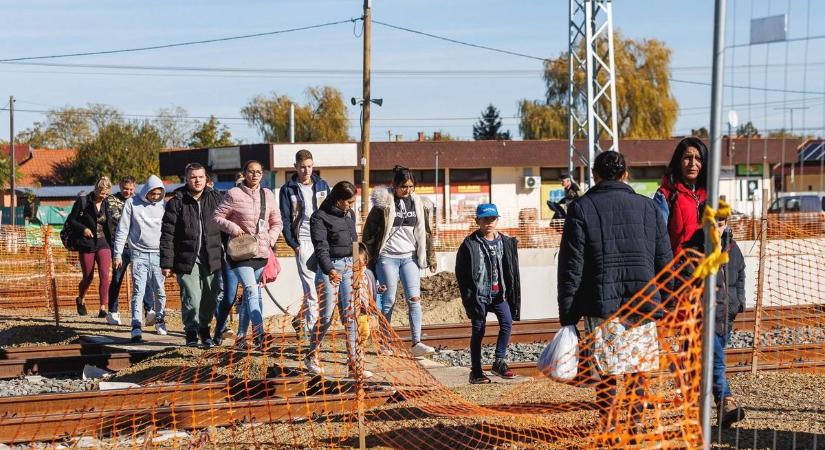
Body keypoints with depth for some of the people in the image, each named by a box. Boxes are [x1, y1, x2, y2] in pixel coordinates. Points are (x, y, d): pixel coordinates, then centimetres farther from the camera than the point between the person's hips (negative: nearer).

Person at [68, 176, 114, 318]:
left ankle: (103, 309, -14)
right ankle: (80, 300, 39)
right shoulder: (82, 201, -5)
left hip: (103, 244, 2)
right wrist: (83, 228, -16)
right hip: (86, 244, -2)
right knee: (88, 277, 8)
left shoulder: (107, 204, 5)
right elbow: (71, 220, 0)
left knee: (104, 275, -15)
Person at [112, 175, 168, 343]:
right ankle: (136, 328, -11)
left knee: (160, 291, 4)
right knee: (138, 291, -10)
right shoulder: (132, 203, 0)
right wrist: (118, 254, -2)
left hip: (158, 254, 2)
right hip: (139, 254, -2)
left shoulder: (163, 206, 7)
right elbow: (122, 230, 1)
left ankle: (160, 321, 24)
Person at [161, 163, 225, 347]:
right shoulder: (176, 202, -3)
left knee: (210, 298, 7)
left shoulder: (216, 199, 5)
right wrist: (166, 263, -7)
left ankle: (204, 328, 29)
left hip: (212, 259, 3)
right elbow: (167, 235, -3)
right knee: (191, 299, -7)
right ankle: (191, 330, 13)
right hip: (187, 260, -3)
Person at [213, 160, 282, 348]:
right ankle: (259, 333, -27)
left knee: (251, 293, 12)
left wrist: (271, 239, 2)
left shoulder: (268, 195, 11)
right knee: (251, 290, -18)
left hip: (262, 252, 5)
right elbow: (217, 217, 1)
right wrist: (233, 228, -13)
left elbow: (277, 223, 19)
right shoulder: (234, 194, -3)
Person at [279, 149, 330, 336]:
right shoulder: (288, 189, 3)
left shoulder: (322, 185, 11)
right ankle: (312, 326, -1)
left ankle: (301, 320, 16)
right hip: (304, 241, -3)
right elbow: (285, 219, 1)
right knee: (310, 286, -7)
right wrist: (293, 244, -7)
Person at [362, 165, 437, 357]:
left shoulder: (419, 205, 6)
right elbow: (369, 231, -1)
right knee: (389, 300, 0)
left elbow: (426, 232, 14)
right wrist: (369, 258, -2)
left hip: (410, 257, 3)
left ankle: (417, 343, -10)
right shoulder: (383, 203, -6)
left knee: (414, 298, -8)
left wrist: (430, 258, 13)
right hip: (387, 257, -3)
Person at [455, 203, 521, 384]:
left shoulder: (505, 242, 7)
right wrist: (469, 297, -8)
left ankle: (499, 362, -1)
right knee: (478, 331, 0)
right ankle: (476, 372, 8)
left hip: (499, 293, 4)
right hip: (479, 294, -3)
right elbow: (461, 273, -3)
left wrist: (510, 293, 6)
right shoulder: (470, 244, -5)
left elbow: (511, 270, 12)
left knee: (507, 322, -13)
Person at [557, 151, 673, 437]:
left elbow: (571, 267, -2)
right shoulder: (648, 207, 10)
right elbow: (664, 261, 9)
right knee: (638, 371, 10)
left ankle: (608, 426, 4)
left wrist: (567, 316, 1)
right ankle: (636, 422, 11)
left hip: (602, 307, -2)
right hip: (644, 307, 2)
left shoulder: (581, 209, 1)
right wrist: (660, 305, 15)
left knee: (607, 373, 3)